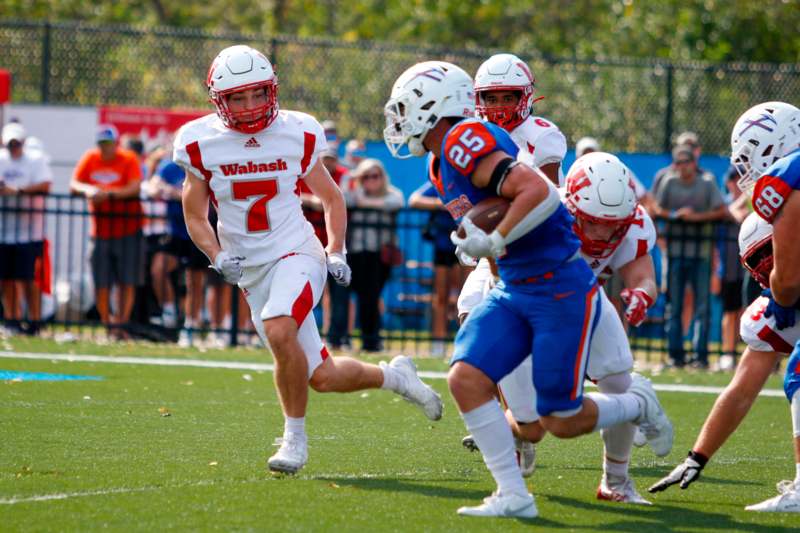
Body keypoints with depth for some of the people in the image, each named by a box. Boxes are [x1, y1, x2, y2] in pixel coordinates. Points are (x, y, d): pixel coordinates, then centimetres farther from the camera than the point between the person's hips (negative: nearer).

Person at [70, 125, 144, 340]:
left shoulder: (129, 160, -4)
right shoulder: (90, 159, 6)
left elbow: (135, 187, -17)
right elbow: (74, 184, 2)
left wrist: (108, 194, -28)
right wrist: (87, 190, -20)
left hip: (127, 231, -3)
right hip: (100, 231, 3)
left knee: (126, 282, -3)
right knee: (101, 284, 0)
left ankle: (120, 324, 2)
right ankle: (108, 325, 11)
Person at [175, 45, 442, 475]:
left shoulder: (296, 134, -2)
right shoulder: (201, 143, -2)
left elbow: (330, 198, 11)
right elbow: (195, 217, 7)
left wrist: (336, 253, -3)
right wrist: (218, 257, -12)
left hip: (296, 254, -2)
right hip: (250, 270, 2)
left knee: (279, 330, -33)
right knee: (324, 378, 3)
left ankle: (295, 436, -15)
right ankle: (393, 376, 34)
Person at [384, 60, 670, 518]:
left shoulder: (465, 141, -19)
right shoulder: (442, 165, 12)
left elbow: (541, 193, -29)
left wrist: (492, 242, -22)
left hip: (561, 290, -9)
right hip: (512, 291, 9)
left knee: (561, 421, -2)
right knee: (467, 379, -10)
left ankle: (638, 404, 27)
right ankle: (513, 496, -4)